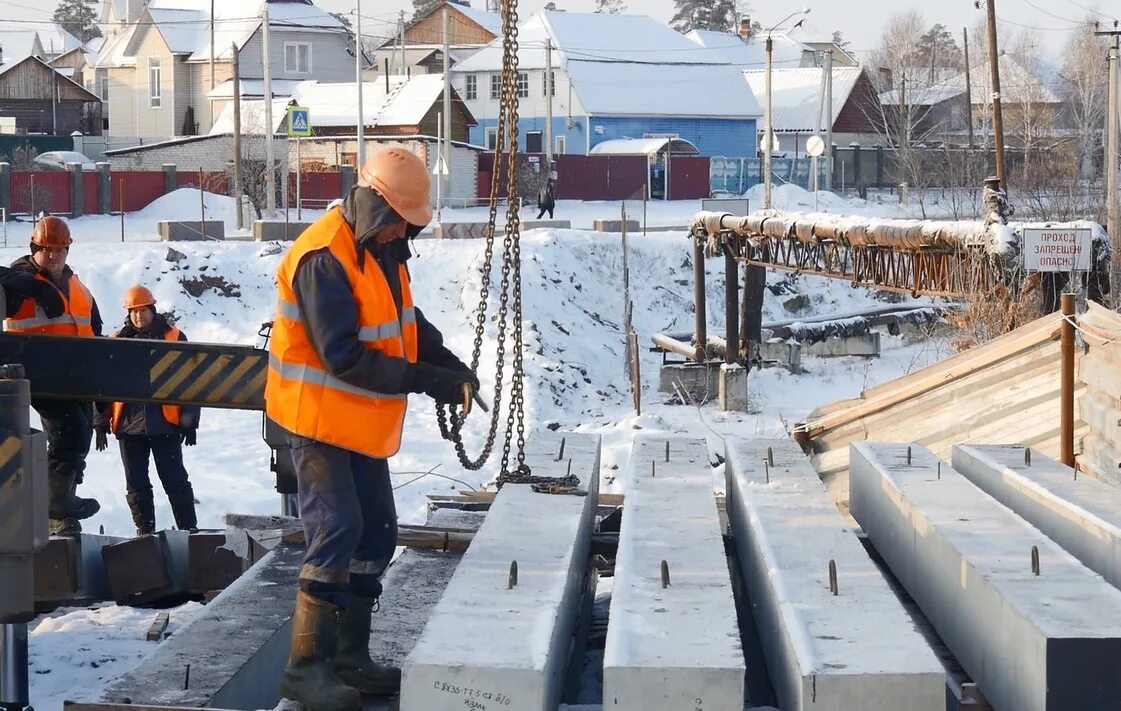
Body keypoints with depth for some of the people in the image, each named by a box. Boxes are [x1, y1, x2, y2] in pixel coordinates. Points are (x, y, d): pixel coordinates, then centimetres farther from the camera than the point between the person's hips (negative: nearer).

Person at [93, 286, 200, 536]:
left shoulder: (174, 338, 2)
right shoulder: (117, 342, 8)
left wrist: (189, 421, -3)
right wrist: (101, 423, 5)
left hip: (164, 422, -3)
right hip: (129, 424, 3)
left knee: (175, 481, 0)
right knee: (136, 485, 7)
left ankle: (189, 530, 6)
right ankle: (145, 532, 15)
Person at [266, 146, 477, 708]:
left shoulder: (383, 248, 6)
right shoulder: (324, 260, -24)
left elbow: (406, 322, 15)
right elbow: (344, 357, -27)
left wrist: (452, 365, -3)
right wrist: (426, 381, -26)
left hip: (362, 423, 10)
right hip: (319, 417, -10)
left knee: (375, 534, 11)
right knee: (337, 532, -15)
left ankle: (350, 657, 20)